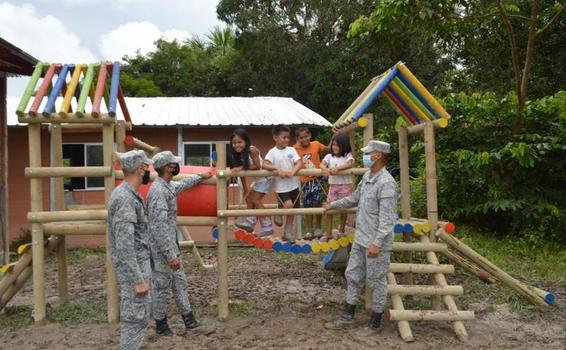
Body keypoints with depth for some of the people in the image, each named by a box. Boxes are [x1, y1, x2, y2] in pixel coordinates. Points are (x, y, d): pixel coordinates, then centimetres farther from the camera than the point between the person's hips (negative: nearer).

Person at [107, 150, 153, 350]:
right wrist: (138, 279, -24)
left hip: (139, 263, 10)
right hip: (133, 267, -10)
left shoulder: (129, 195, 10)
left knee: (136, 316, 18)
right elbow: (124, 245, -26)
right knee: (135, 317, -1)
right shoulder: (125, 198, -22)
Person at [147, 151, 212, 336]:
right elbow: (159, 228, -27)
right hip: (161, 249, -10)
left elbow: (184, 184, 32)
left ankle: (189, 320, 22)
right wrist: (170, 256, -26)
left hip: (171, 245, 10)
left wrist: (200, 176, 46)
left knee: (179, 281, 14)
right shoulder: (158, 191, -24)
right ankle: (161, 325, 19)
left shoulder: (169, 186, 6)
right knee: (161, 286, 4)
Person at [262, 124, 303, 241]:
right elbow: (264, 165, -18)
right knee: (288, 205, -26)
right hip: (281, 186, -4)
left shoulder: (291, 150, 4)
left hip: (293, 185, 5)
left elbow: (299, 163, -7)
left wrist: (293, 171, -25)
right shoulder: (273, 152, -7)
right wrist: (277, 169, -31)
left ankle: (288, 234, 26)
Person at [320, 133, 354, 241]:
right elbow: (322, 164, -11)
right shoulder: (329, 156, 6)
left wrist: (338, 168, -36)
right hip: (333, 185, 3)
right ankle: (328, 233, 9)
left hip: (345, 185, -3)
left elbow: (350, 164, -23)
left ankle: (341, 229, 29)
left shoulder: (348, 156, -2)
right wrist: (325, 169, -34)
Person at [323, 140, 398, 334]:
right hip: (360, 238, 9)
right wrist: (333, 204, 32)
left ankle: (375, 322, 22)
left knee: (376, 281, 6)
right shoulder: (367, 176, 8)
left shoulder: (386, 183, -20)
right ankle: (347, 317, 28)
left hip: (375, 242, -9)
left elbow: (386, 218, -24)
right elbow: (355, 198, 24)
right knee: (353, 276, 15)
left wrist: (377, 243, -29)